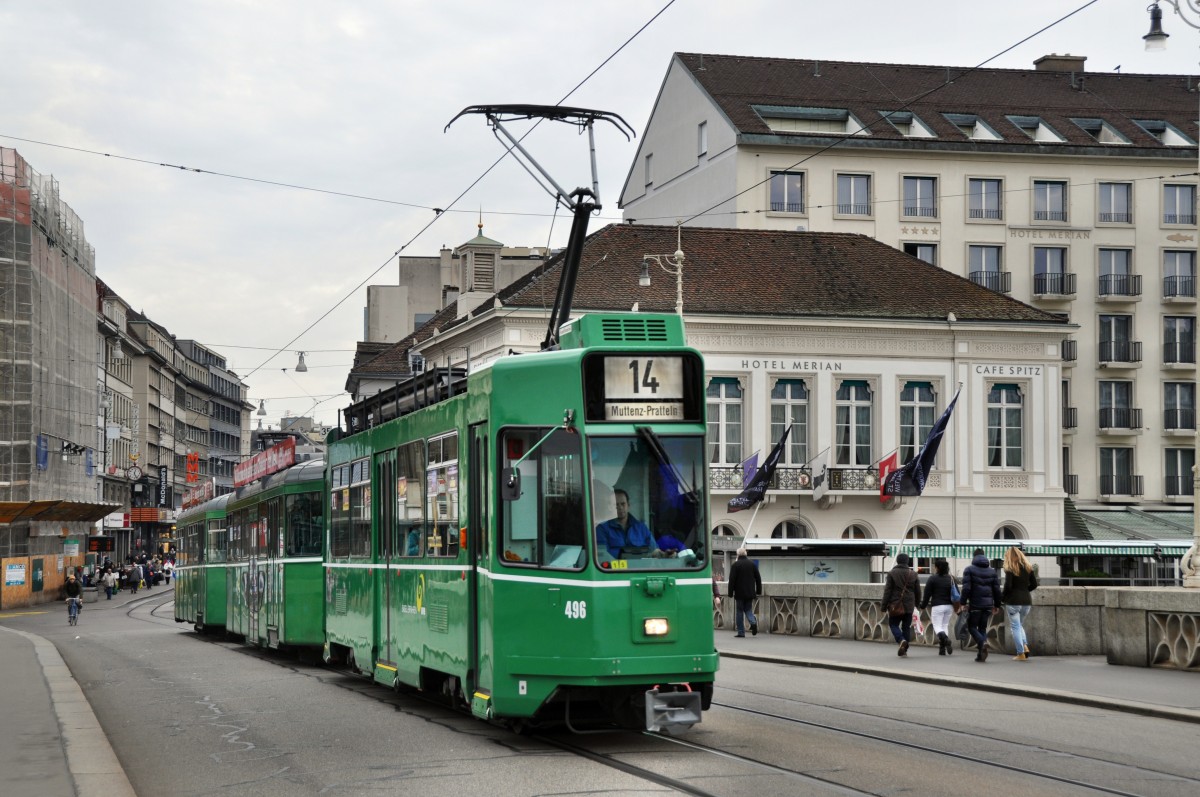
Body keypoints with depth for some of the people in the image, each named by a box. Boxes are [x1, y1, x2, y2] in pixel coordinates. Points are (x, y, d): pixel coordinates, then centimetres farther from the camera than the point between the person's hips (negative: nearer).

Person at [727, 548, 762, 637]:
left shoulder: (736, 565, -8)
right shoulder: (752, 563, 5)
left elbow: (732, 580, -10)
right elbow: (758, 578, 8)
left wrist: (730, 593, -5)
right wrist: (758, 591, 15)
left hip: (739, 593, -4)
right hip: (750, 593, 4)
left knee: (739, 612, 4)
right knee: (748, 609, 16)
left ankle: (741, 632, 4)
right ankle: (753, 622, -12)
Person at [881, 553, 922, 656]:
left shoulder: (892, 573, -6)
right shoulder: (913, 574, 4)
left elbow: (887, 591, -8)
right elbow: (918, 591, 10)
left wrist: (884, 605, -3)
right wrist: (917, 603, 24)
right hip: (909, 606, 3)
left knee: (893, 624, 8)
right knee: (906, 627, 11)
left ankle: (901, 640, -18)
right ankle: (904, 650, 10)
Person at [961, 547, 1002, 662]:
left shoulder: (969, 570, -3)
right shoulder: (992, 571, 9)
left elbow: (966, 588, -11)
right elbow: (997, 590, 8)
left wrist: (963, 603, -6)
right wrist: (997, 605, 15)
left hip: (975, 605, -4)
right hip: (988, 604, 4)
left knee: (972, 627, 7)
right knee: (982, 628, 12)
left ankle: (982, 643, -21)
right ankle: (981, 654, 4)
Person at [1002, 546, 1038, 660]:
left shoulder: (1010, 569, -9)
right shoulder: (1028, 568, 7)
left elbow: (1008, 586, -15)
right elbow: (1034, 584, 7)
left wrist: (1002, 597, 0)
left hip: (1013, 601, -5)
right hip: (1026, 601, 5)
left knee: (1015, 627, 3)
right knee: (1020, 625, 22)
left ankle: (1021, 654, 0)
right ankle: (1025, 646, 2)